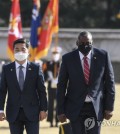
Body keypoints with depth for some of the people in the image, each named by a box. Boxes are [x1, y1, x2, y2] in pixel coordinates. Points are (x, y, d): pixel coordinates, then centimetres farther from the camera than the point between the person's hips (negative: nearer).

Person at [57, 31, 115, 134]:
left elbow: (109, 82, 3)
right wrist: (61, 110, -1)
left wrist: (109, 107, 0)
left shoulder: (103, 56, -2)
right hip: (76, 108, 0)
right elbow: (61, 85, 2)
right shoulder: (68, 58, -2)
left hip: (96, 107, 0)